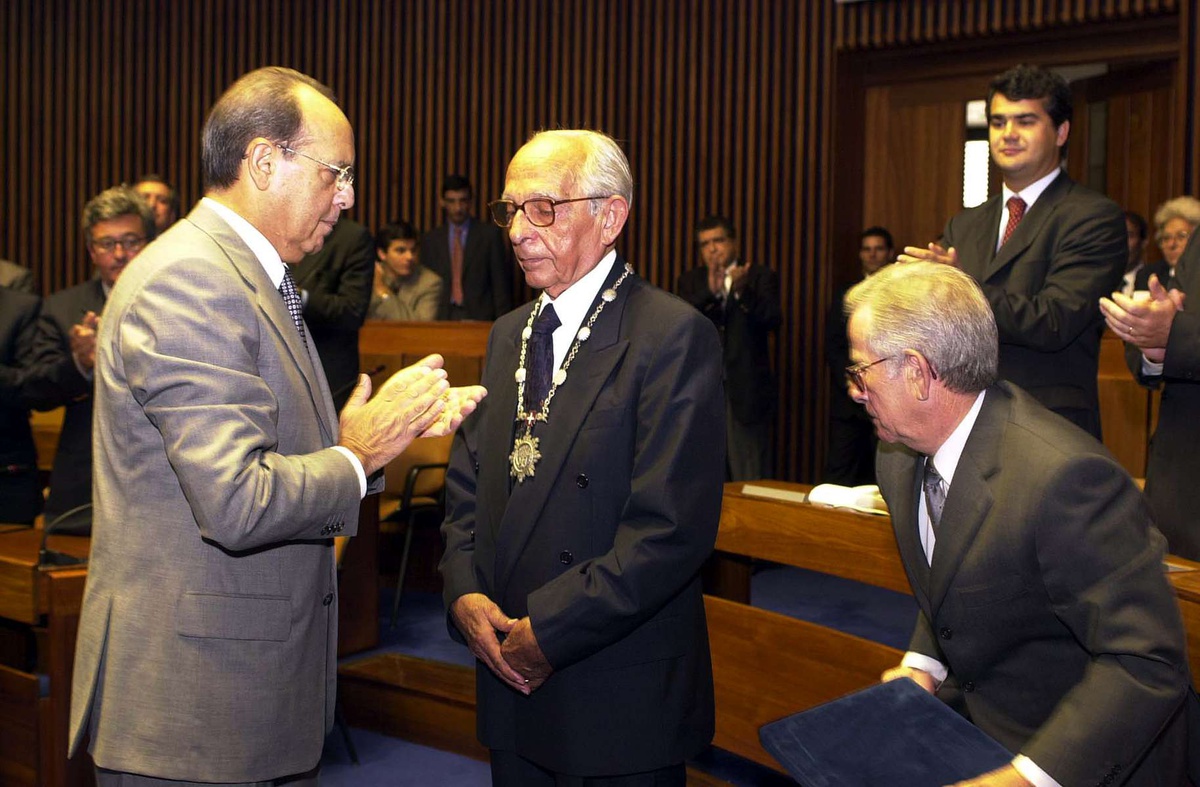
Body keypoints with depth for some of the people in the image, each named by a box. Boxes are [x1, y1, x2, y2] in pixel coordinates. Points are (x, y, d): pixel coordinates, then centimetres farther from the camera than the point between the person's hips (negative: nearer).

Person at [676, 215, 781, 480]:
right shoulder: (690, 281, 10)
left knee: (751, 482, -2)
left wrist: (742, 292, -28)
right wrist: (710, 292, -22)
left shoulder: (761, 277, 4)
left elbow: (772, 319, -11)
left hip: (746, 392, -2)